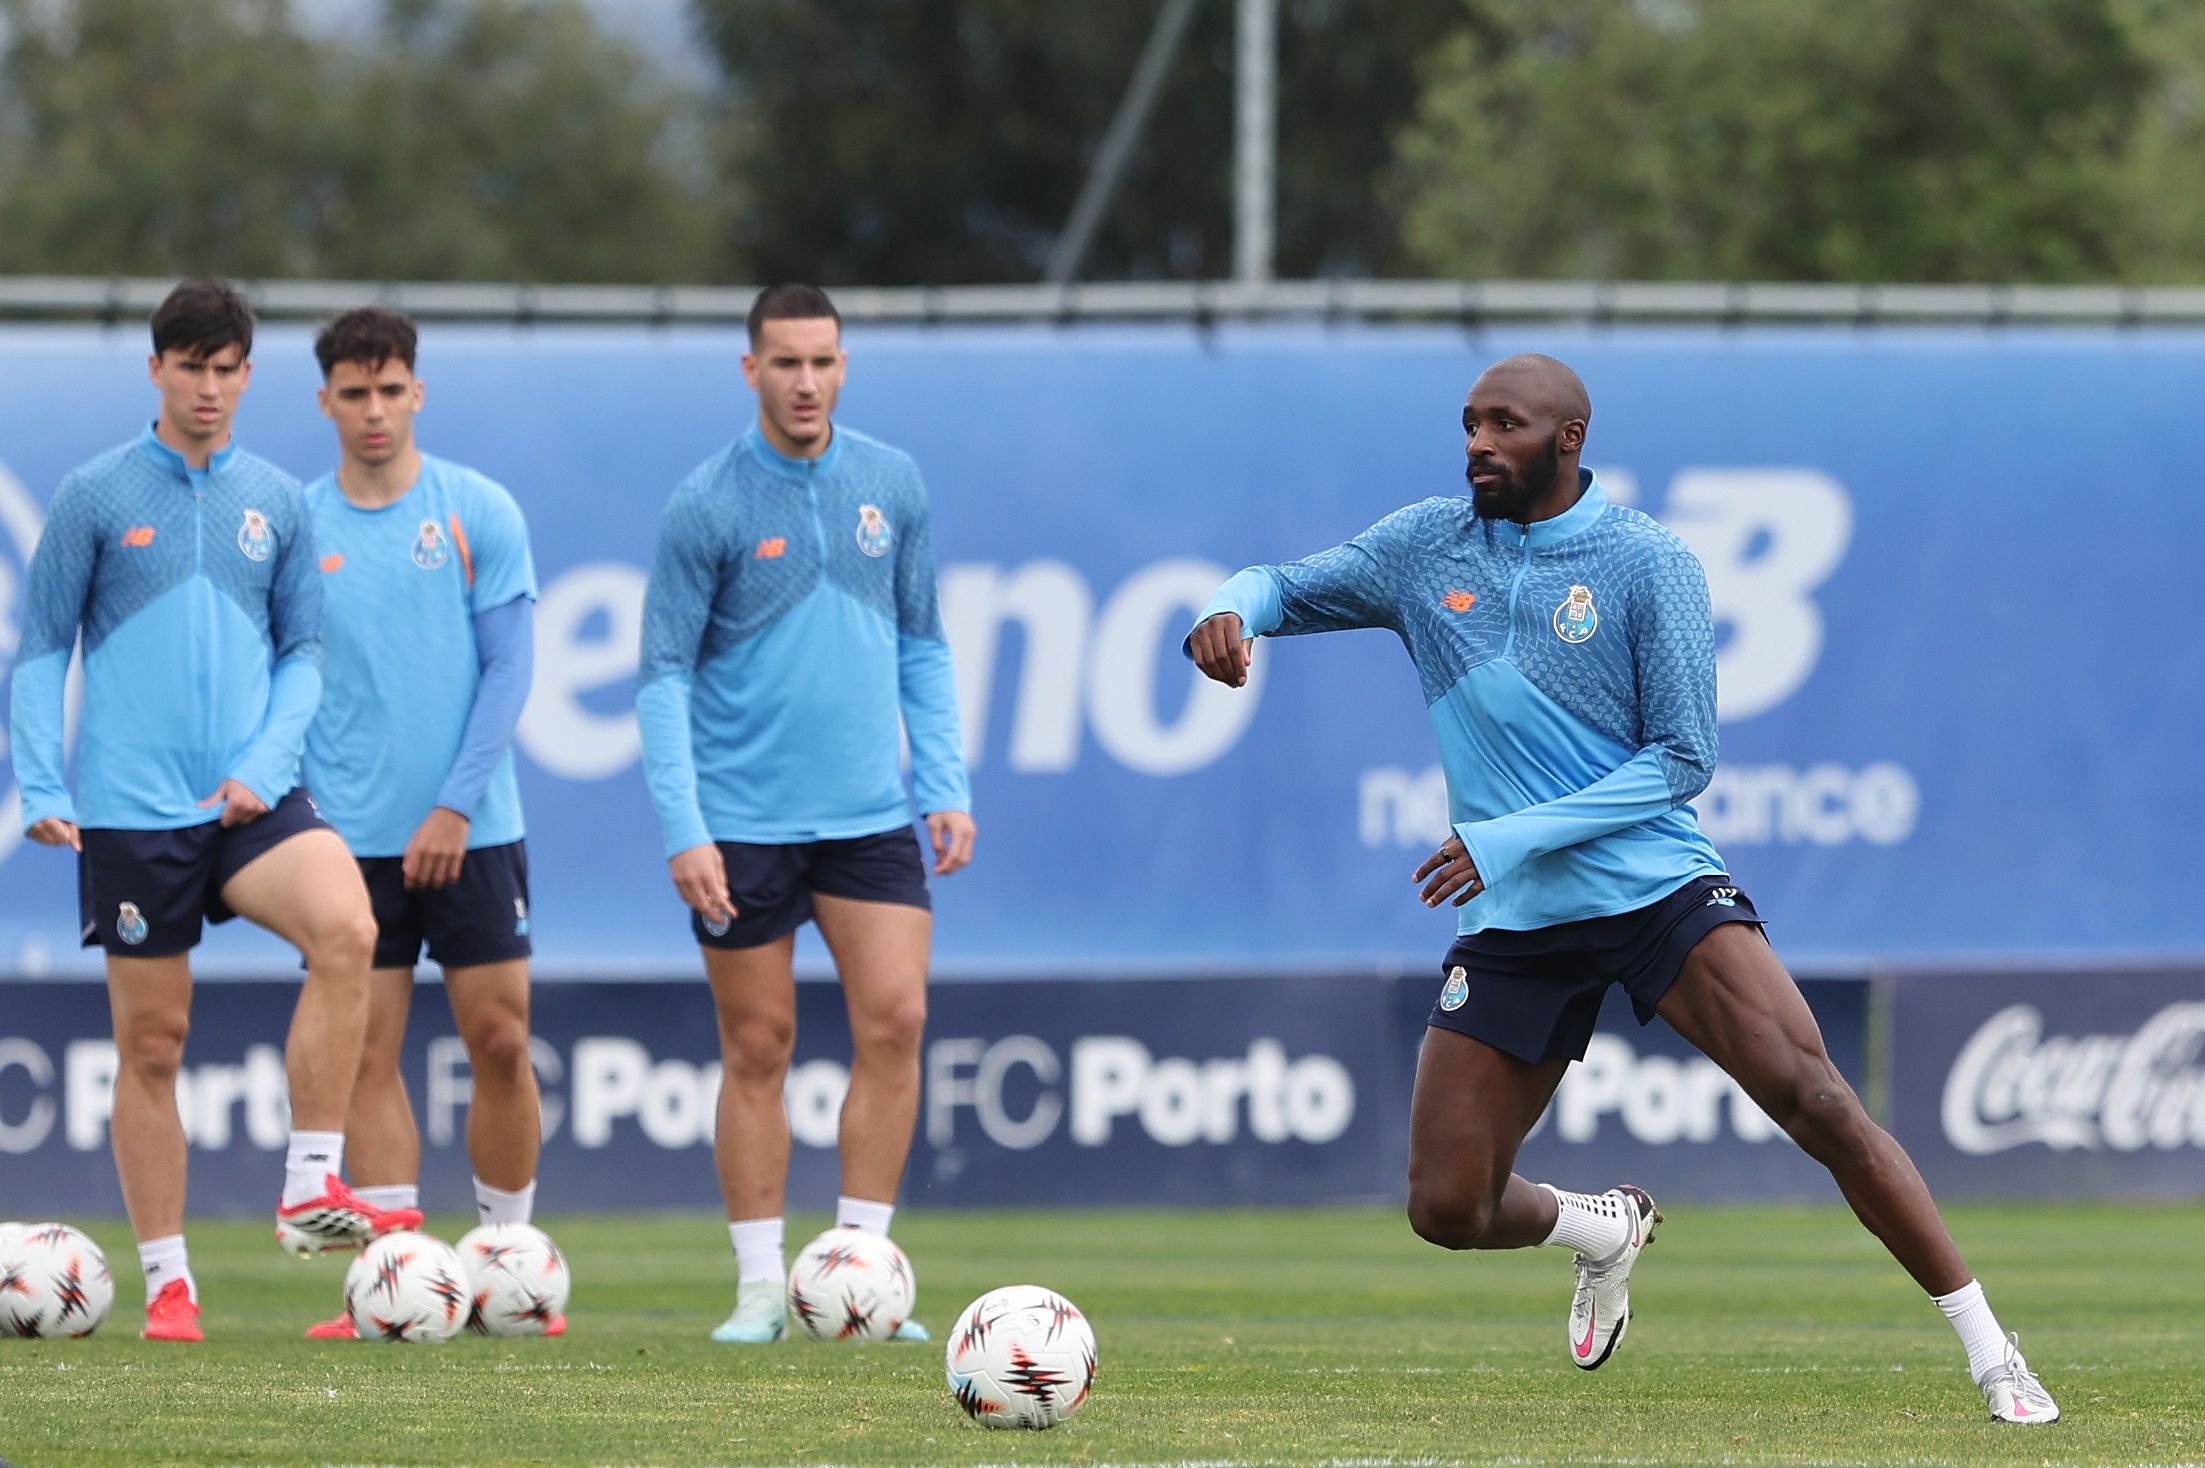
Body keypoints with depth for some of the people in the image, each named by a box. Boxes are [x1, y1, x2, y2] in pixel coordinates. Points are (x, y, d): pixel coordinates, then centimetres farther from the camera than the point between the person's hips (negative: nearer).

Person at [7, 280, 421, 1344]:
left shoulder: (276, 503, 10)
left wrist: (264, 767, -3)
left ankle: (310, 1190, -20)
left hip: (248, 799, 1)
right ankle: (166, 1281, 11)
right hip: (130, 809, -1)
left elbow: (302, 654, 13)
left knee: (345, 929, -26)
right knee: (150, 1043, 1)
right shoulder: (96, 496, 2)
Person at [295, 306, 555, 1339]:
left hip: (471, 829, -1)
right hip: (352, 837, 1)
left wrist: (456, 805, -11)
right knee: (370, 1054, -1)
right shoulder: (295, 528, 5)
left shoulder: (479, 513, 0)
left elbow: (508, 667, -3)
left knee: (500, 1041, -1)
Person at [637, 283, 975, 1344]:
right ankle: (760, 1289, 9)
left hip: (870, 815, 3)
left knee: (894, 1024, -8)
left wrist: (946, 786, 4)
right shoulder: (706, 506, -8)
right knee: (757, 1050, 2)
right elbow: (664, 676, -7)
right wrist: (683, 831, -15)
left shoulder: (891, 484, 4)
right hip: (745, 821, -3)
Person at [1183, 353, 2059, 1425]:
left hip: (1657, 886, -4)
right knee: (1447, 1209, -1)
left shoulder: (1648, 564, -7)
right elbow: (1285, 588, 15)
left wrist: (1514, 837, -17)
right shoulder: (1427, 545, 5)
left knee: (1810, 1095, -22)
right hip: (1512, 929, 4)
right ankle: (1607, 1231, 34)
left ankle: (1990, 1354, -16)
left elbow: (1683, 759, -8)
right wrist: (1230, 613, -11)